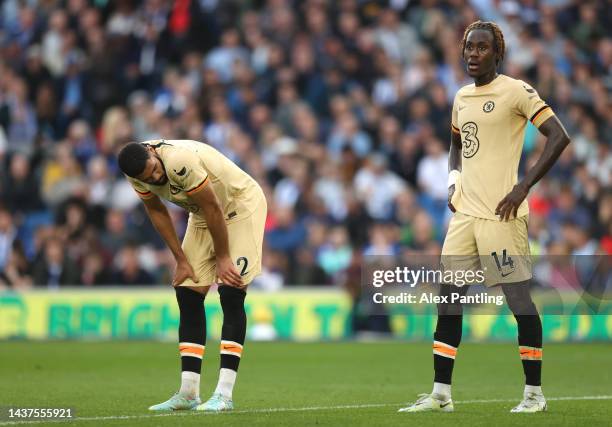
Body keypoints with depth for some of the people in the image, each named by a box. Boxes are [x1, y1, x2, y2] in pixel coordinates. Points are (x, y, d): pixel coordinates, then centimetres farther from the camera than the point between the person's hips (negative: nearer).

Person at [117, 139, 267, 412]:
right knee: (188, 295, 0)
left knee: (231, 295, -16)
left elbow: (213, 208, -26)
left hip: (242, 206, -7)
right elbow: (157, 211, 2)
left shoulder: (181, 162, -37)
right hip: (202, 215, 7)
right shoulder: (138, 173, -15)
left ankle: (224, 394, -19)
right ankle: (188, 393, 4)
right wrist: (181, 260, 0)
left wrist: (222, 257, -16)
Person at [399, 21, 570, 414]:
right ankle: (441, 393, 9)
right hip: (464, 212, 8)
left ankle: (534, 393, 6)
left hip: (501, 215, -8)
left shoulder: (516, 91, -8)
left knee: (520, 299, -3)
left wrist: (524, 185, -18)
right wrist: (453, 181, 13)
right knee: (449, 299, 5)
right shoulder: (462, 97, 15)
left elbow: (560, 136, -14)